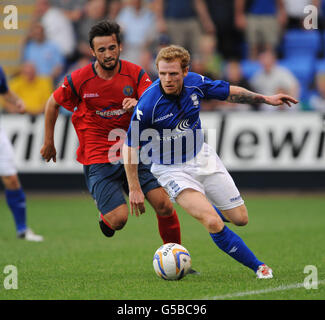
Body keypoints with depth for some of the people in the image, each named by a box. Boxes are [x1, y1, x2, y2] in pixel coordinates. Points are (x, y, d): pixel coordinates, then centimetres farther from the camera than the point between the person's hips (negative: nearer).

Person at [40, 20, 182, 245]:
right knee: (118, 220, -15)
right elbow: (53, 104, 11)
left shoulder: (135, 74, -3)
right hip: (98, 159, -2)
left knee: (165, 207, -11)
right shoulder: (78, 80, -6)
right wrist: (49, 143, 17)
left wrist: (138, 105, -34)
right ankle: (105, 214, 23)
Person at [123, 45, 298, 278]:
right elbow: (130, 146, -17)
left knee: (240, 218, 9)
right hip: (172, 169, -5)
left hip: (203, 157, 5)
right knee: (214, 224, -22)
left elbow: (228, 92, 7)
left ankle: (205, 210, 42)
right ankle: (257, 266, -4)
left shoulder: (195, 83, -13)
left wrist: (265, 99, 7)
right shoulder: (148, 104, -27)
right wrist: (134, 189, -17)